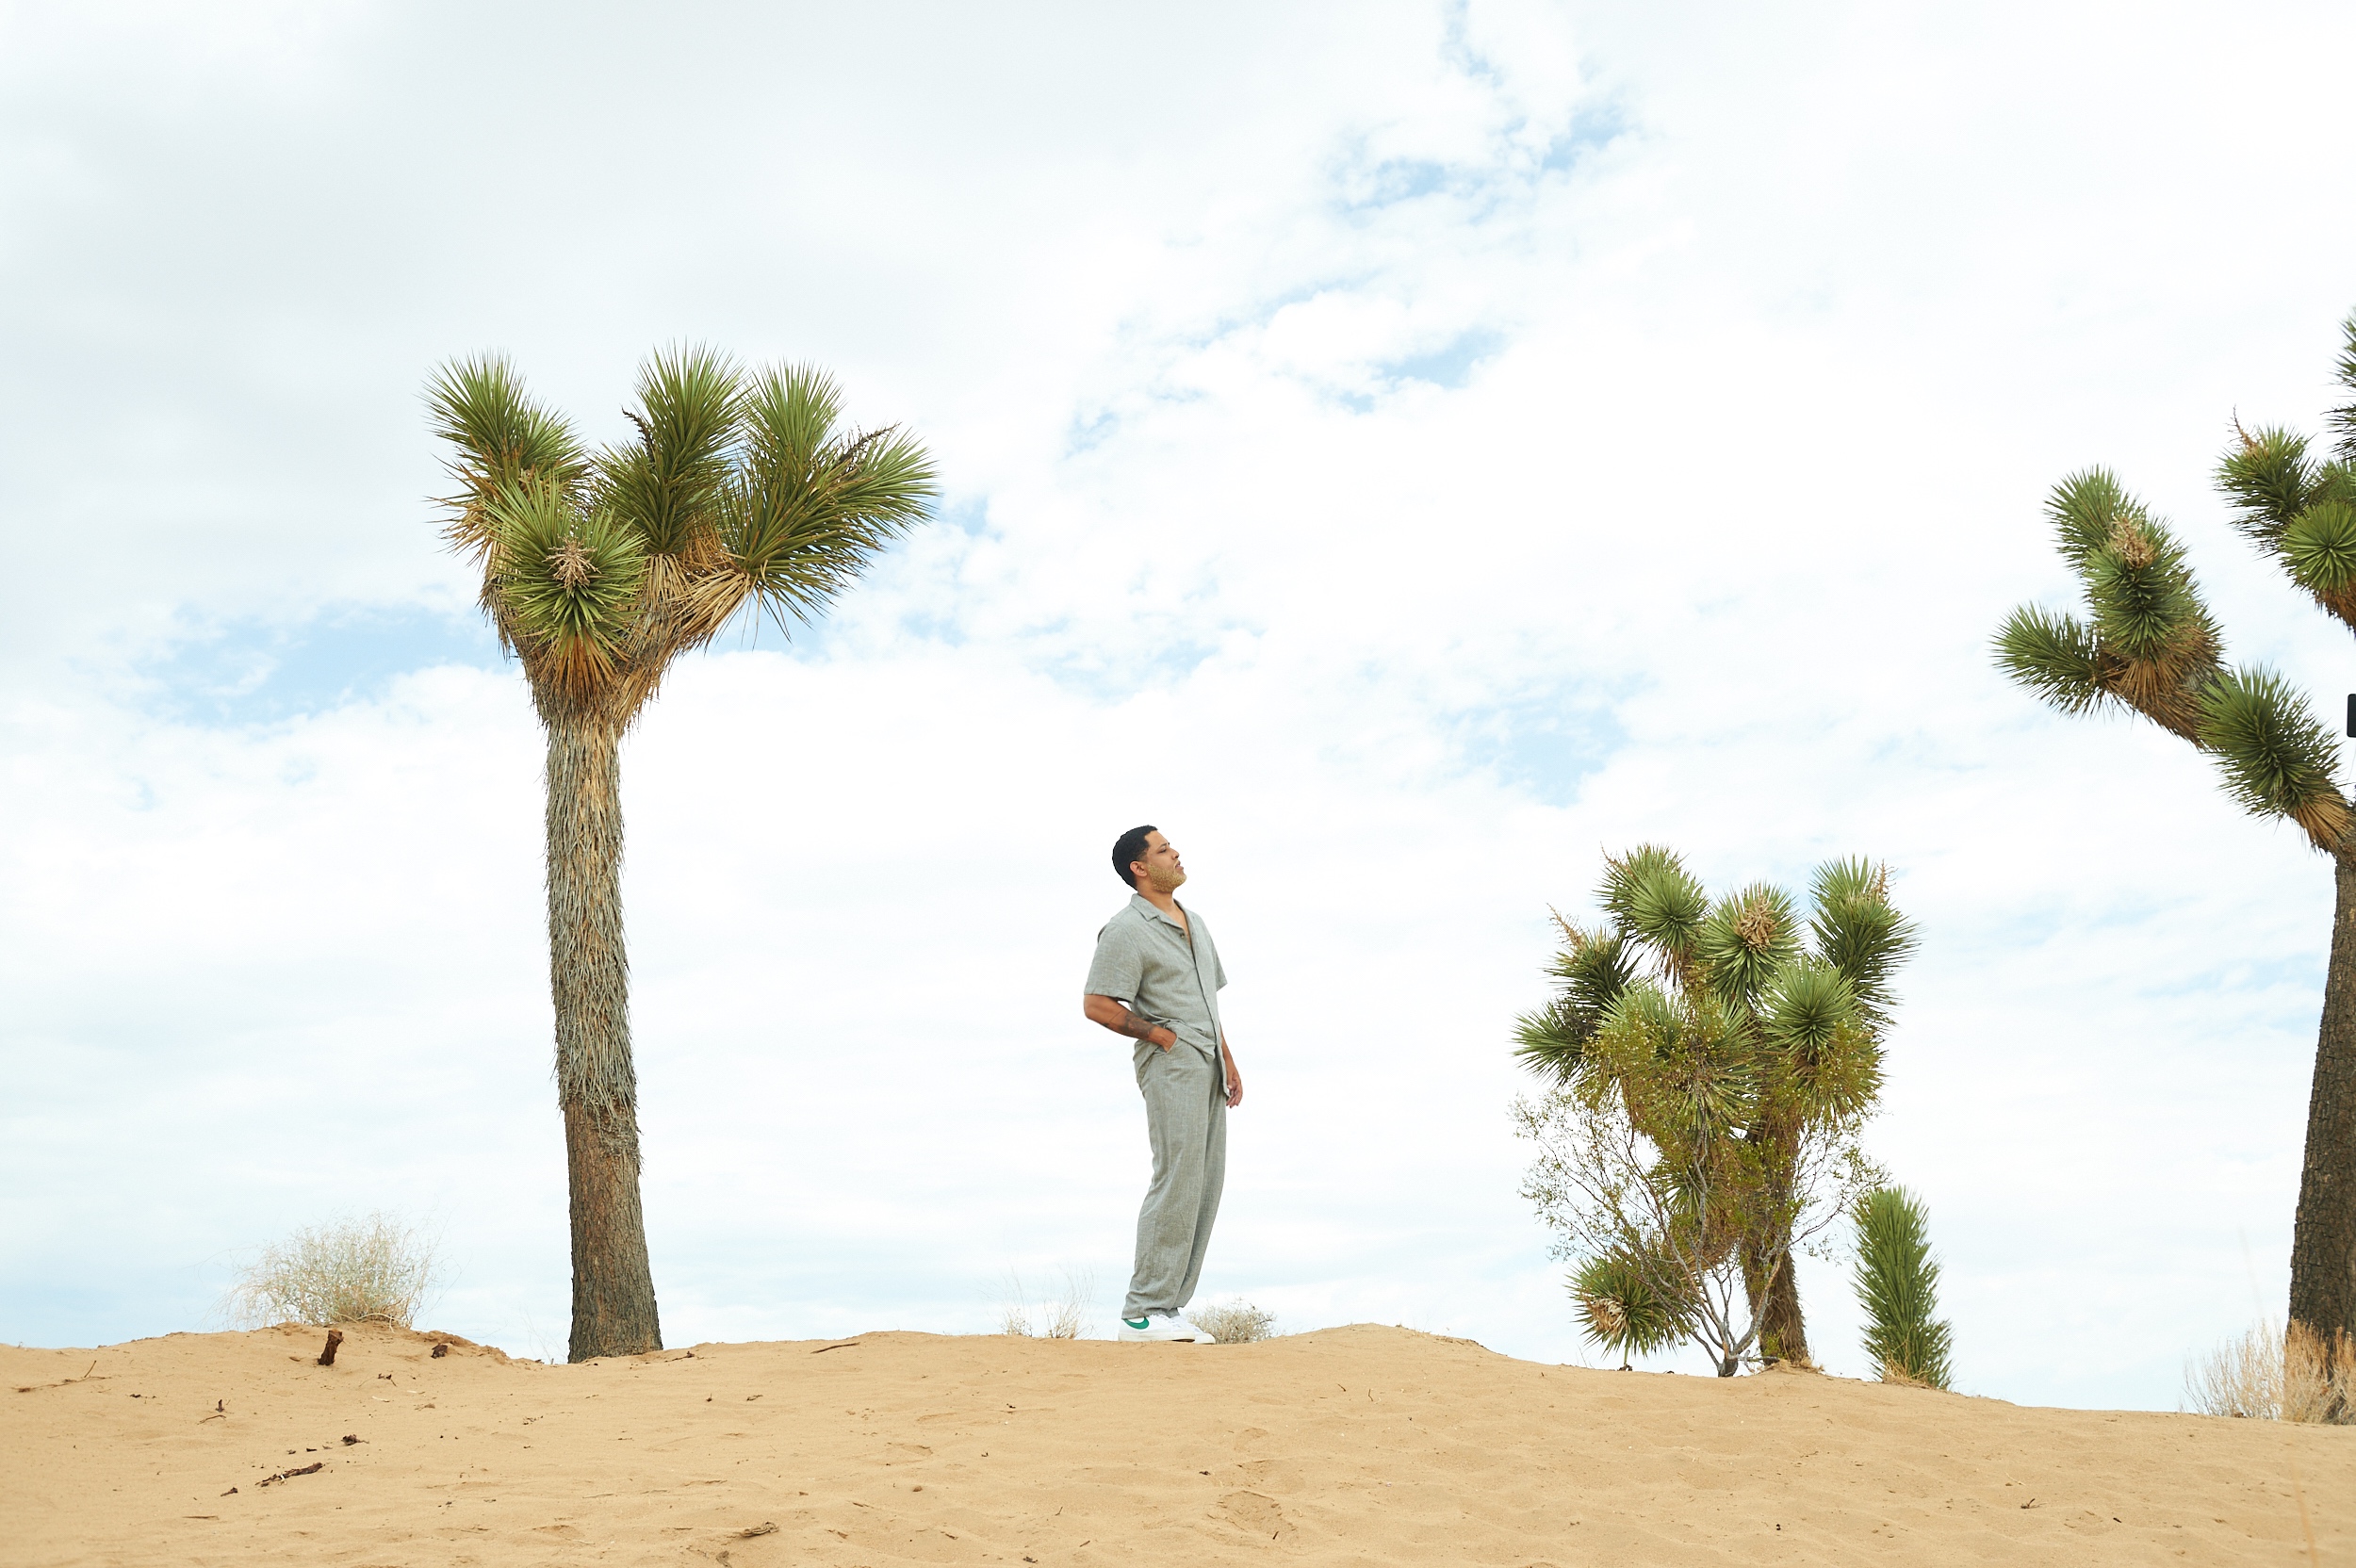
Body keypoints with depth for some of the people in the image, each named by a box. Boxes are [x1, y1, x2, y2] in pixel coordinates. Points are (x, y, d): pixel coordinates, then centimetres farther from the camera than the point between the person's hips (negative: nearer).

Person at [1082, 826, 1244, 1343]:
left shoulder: (1193, 922, 20)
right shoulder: (1126, 930, -8)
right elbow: (1097, 1005, -14)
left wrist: (1228, 1061, 17)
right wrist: (1163, 1035, -11)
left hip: (1207, 1067, 9)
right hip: (1171, 1066, -9)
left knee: (1206, 1186, 6)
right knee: (1177, 1182, -13)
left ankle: (1167, 1307, 10)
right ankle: (1143, 1311, -10)